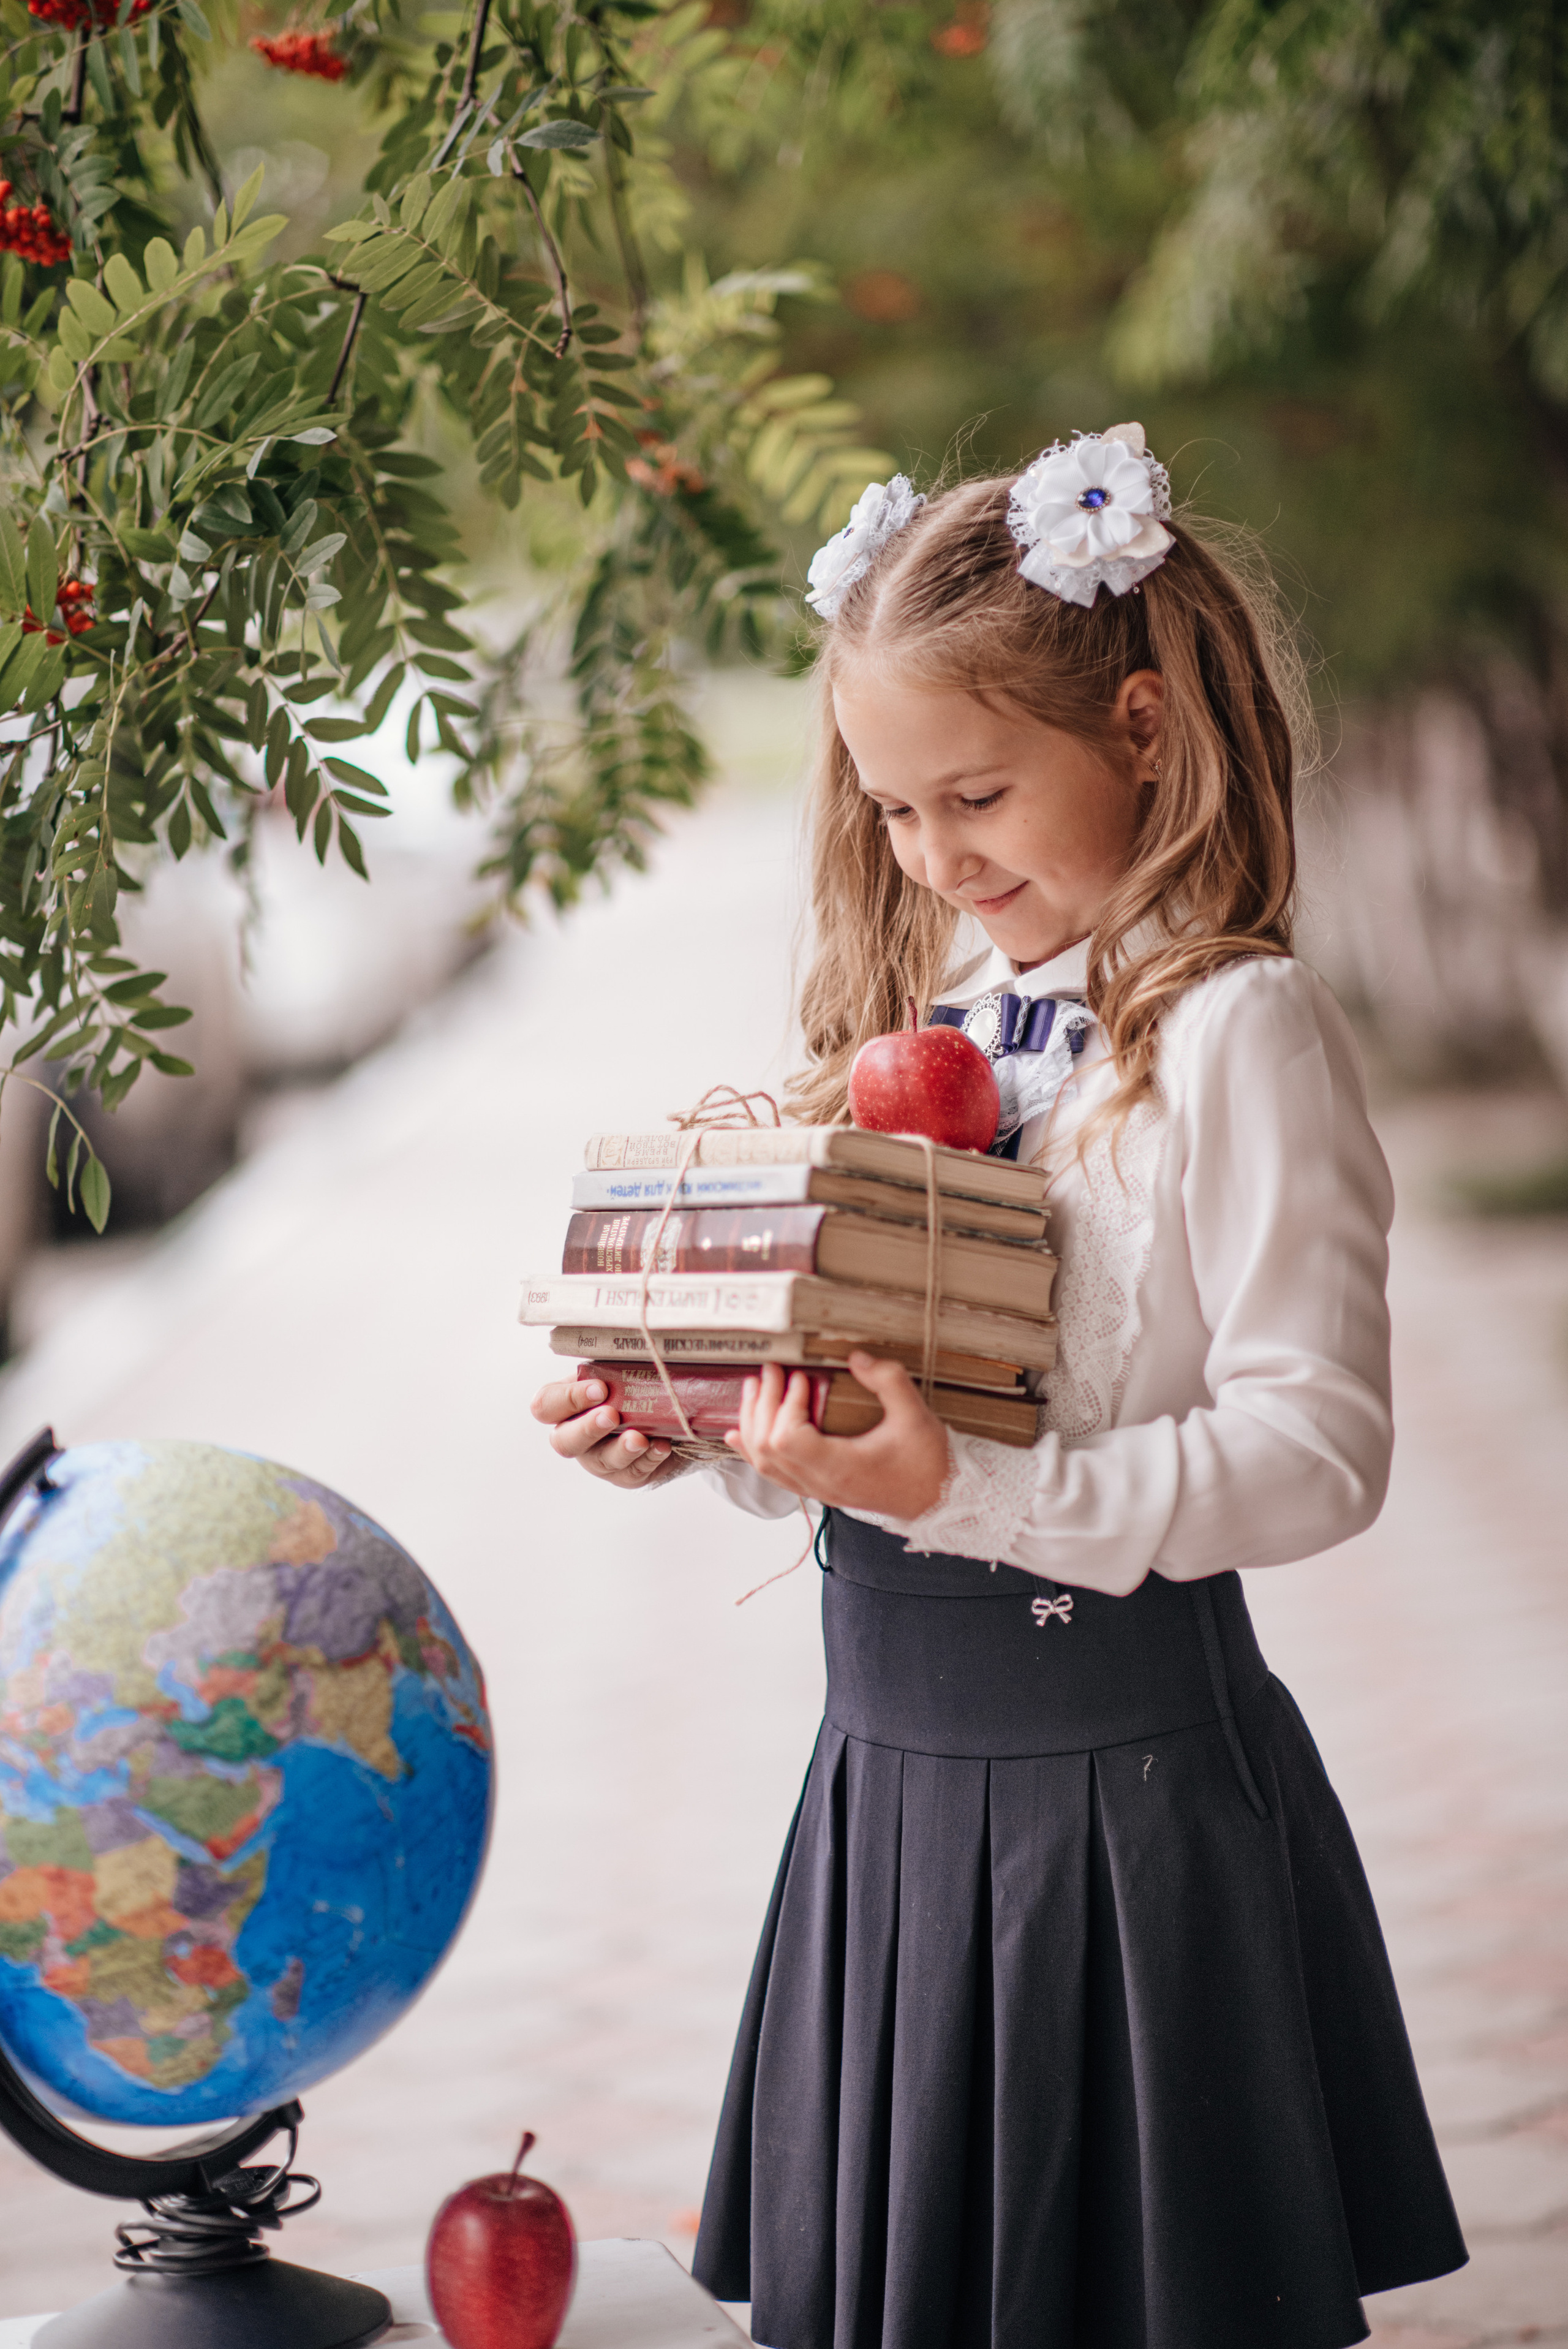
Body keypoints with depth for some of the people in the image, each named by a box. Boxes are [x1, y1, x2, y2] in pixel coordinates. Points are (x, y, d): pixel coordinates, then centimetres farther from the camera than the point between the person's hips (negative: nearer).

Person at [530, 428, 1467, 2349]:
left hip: (1127, 1770, -6)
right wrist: (686, 1434, -3)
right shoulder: (929, 1025, 10)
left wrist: (967, 1491, -26)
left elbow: (1317, 1448, -19)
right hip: (893, 1762, 7)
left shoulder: (1239, 1030, -12)